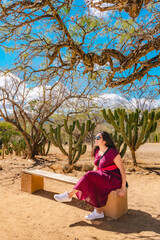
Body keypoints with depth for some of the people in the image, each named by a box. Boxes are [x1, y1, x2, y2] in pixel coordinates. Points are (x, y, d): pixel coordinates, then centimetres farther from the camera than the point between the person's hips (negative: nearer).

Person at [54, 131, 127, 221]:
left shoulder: (113, 152, -17)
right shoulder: (97, 151, 7)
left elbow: (122, 169, -15)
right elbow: (96, 167, 15)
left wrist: (123, 188, -15)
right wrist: (88, 179, 4)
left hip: (113, 180, -7)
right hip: (103, 178, 7)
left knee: (88, 177, -25)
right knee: (91, 186, -21)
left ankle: (69, 195, -11)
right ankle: (98, 212, -7)